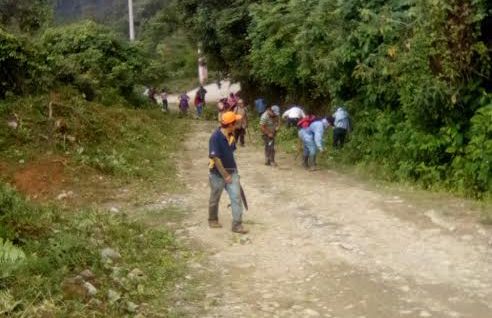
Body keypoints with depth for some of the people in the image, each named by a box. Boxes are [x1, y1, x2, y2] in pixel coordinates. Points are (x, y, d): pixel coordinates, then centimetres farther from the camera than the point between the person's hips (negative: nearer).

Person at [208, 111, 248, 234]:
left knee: (236, 197, 0)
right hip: (218, 174, -6)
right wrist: (225, 175, -21)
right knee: (215, 199, 13)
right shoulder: (216, 137, -23)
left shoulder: (230, 136, 1)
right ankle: (213, 220, 35)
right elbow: (215, 158, -23)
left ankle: (237, 224, 5)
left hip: (231, 172, 6)